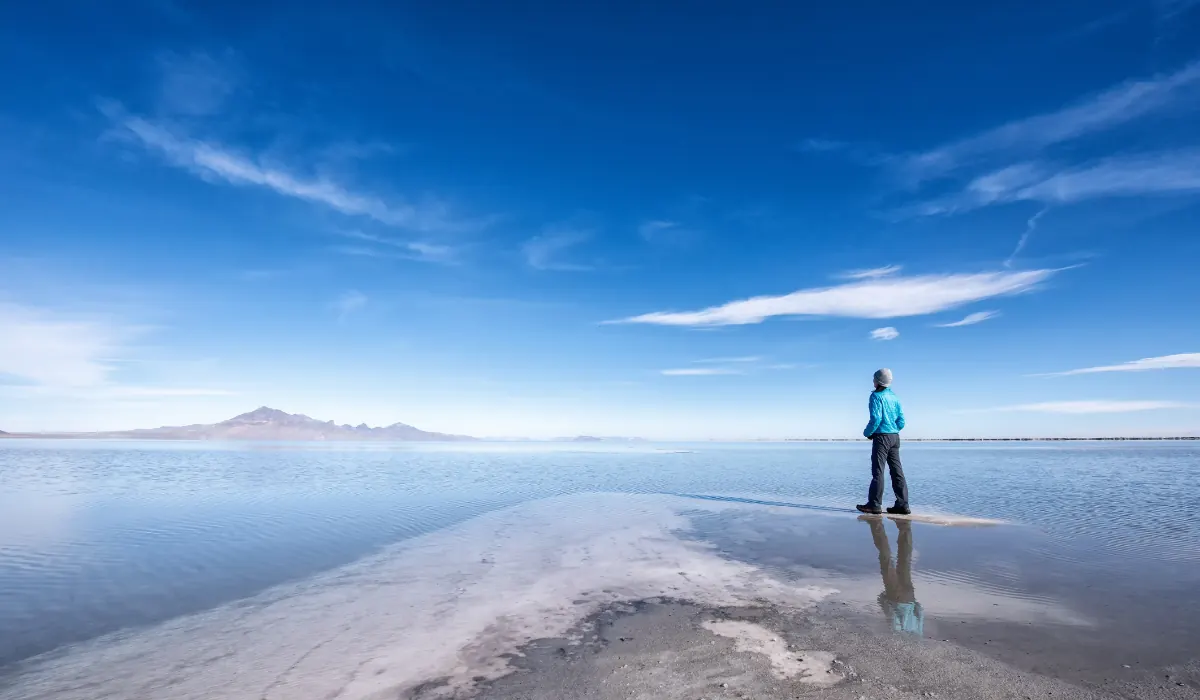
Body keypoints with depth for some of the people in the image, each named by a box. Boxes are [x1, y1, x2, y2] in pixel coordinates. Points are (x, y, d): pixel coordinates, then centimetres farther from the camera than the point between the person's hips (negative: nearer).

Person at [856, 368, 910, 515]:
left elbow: (876, 418, -18)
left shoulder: (876, 396, -9)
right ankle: (902, 505, 8)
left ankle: (874, 504, -3)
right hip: (894, 437, 7)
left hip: (881, 436, -7)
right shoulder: (894, 397, 13)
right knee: (897, 471, 7)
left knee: (878, 471, -5)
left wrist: (867, 433, -4)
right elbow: (901, 421, 11)